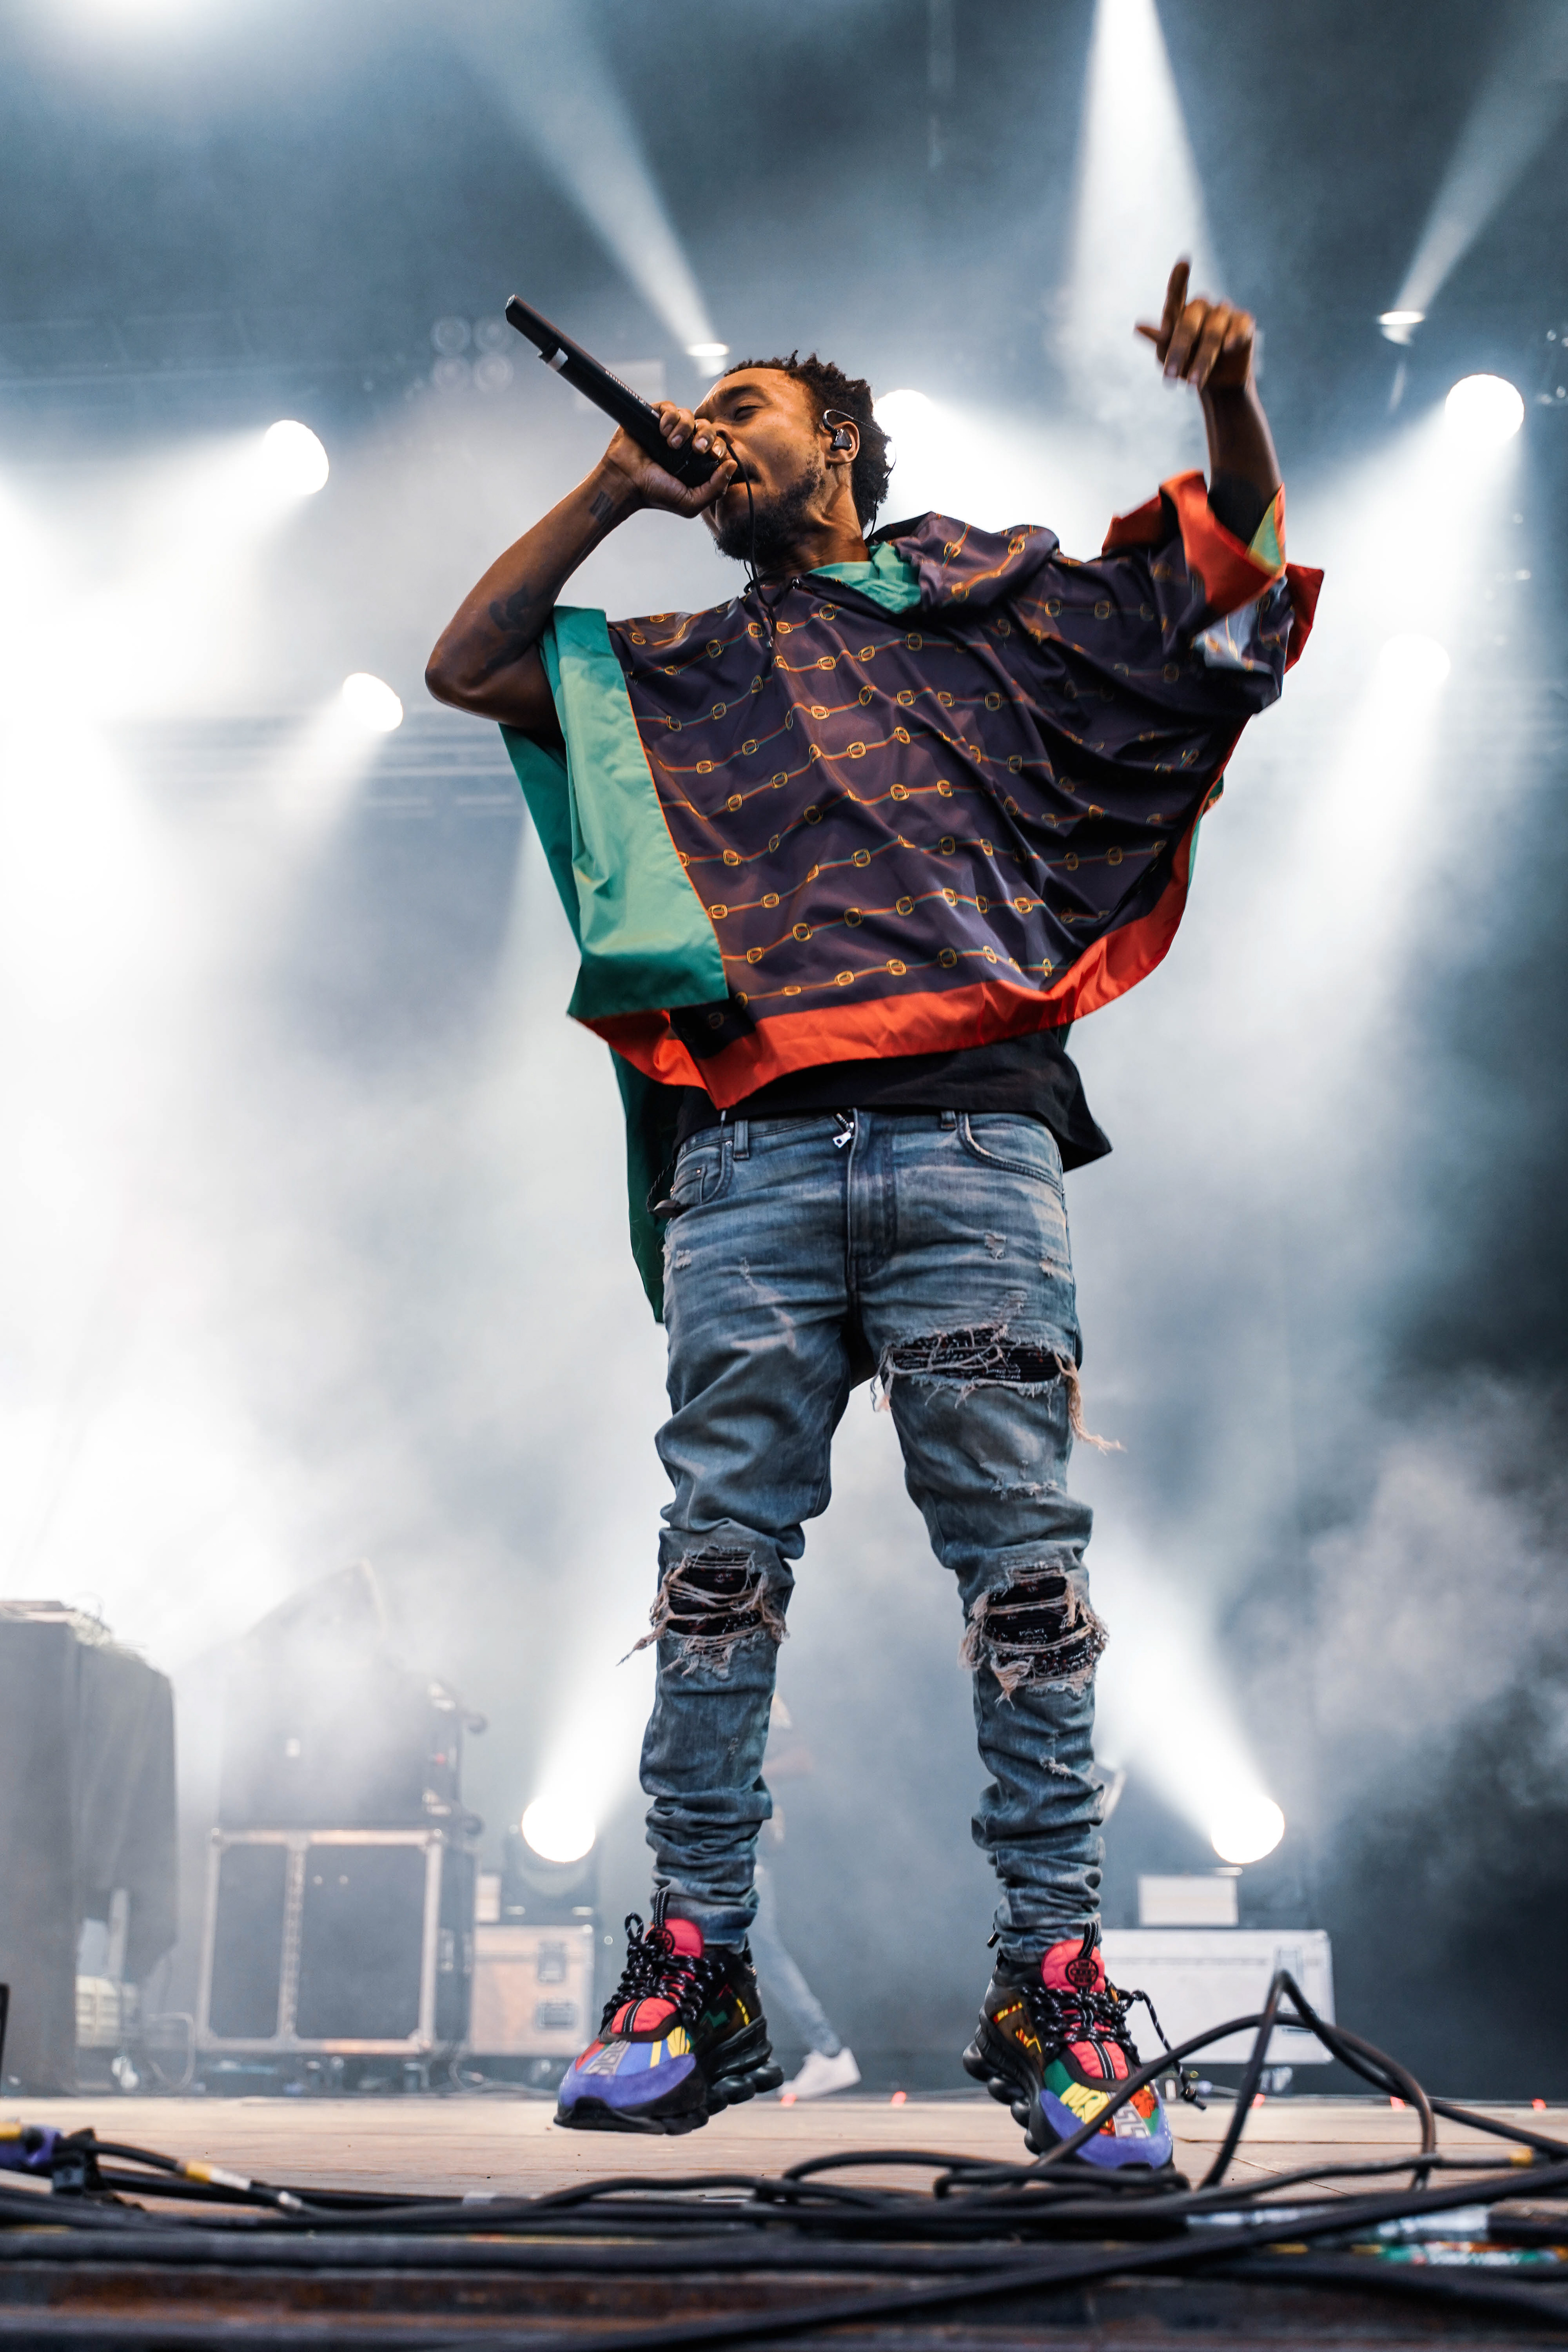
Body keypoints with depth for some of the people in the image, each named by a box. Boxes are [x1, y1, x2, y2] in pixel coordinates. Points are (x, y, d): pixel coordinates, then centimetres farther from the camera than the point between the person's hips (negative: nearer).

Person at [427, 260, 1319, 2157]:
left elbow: (1243, 554, 22)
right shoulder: (680, 667, 27)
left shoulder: (1001, 605, 20)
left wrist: (1227, 394, 2)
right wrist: (612, 491, 19)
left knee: (1023, 1569, -5)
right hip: (750, 1154, 2)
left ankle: (1052, 1984, 0)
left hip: (968, 1145, -2)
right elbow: (463, 665, 23)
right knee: (719, 1563, -2)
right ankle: (696, 1977, 4)